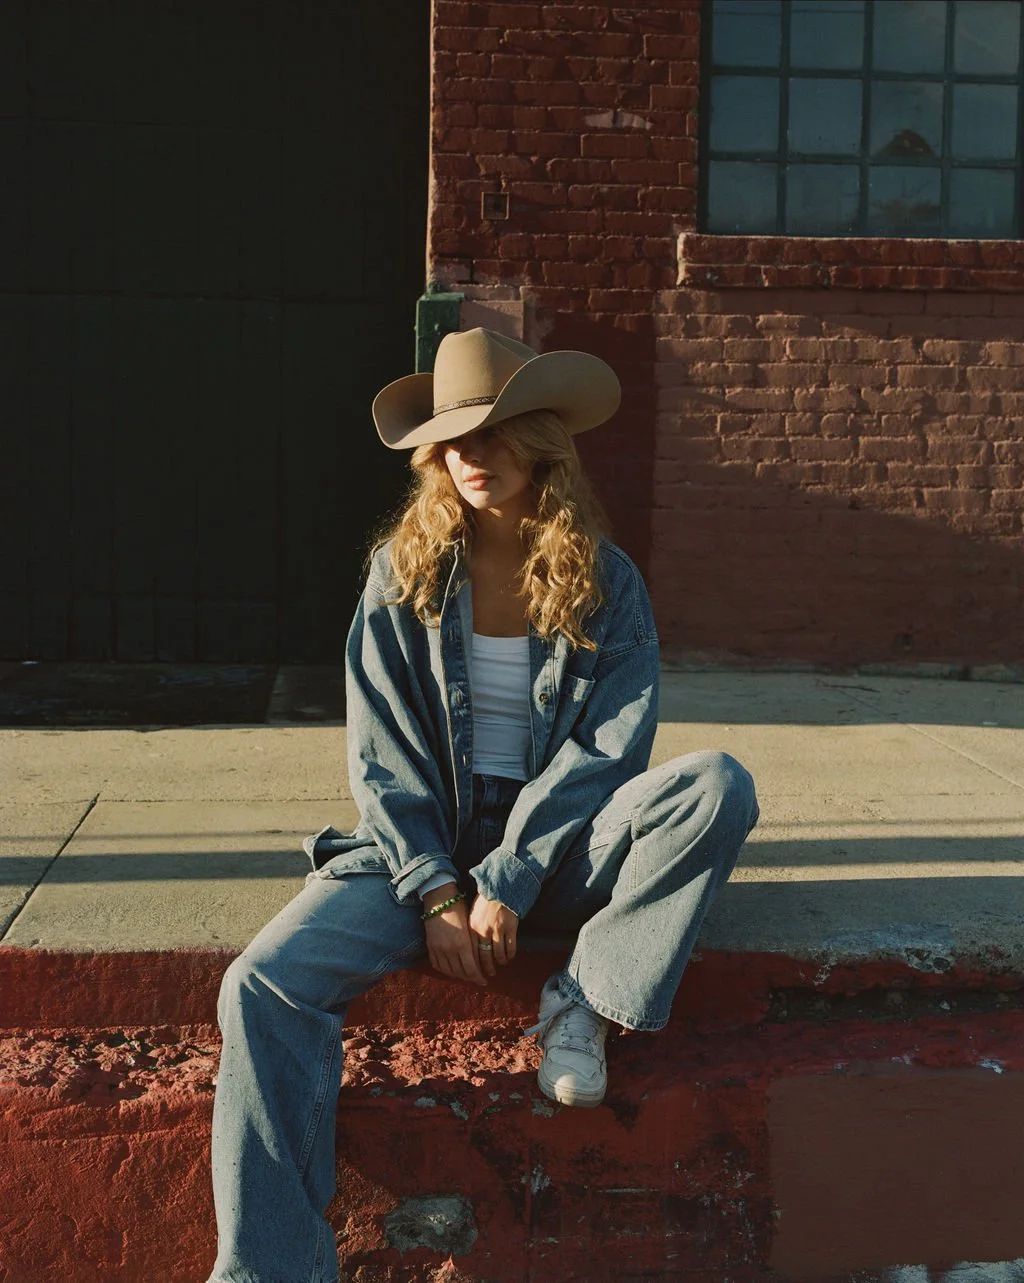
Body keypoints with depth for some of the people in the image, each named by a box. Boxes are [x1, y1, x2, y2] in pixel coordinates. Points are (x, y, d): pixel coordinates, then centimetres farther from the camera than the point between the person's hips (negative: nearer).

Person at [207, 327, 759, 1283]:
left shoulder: (604, 583, -2)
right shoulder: (402, 573, 0)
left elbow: (604, 750, -9)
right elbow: (382, 755, -3)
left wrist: (506, 884, -19)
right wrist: (435, 893, -15)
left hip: (553, 843, 0)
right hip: (424, 843, 0)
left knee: (718, 786, -27)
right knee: (264, 985, -24)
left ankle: (584, 999, -14)